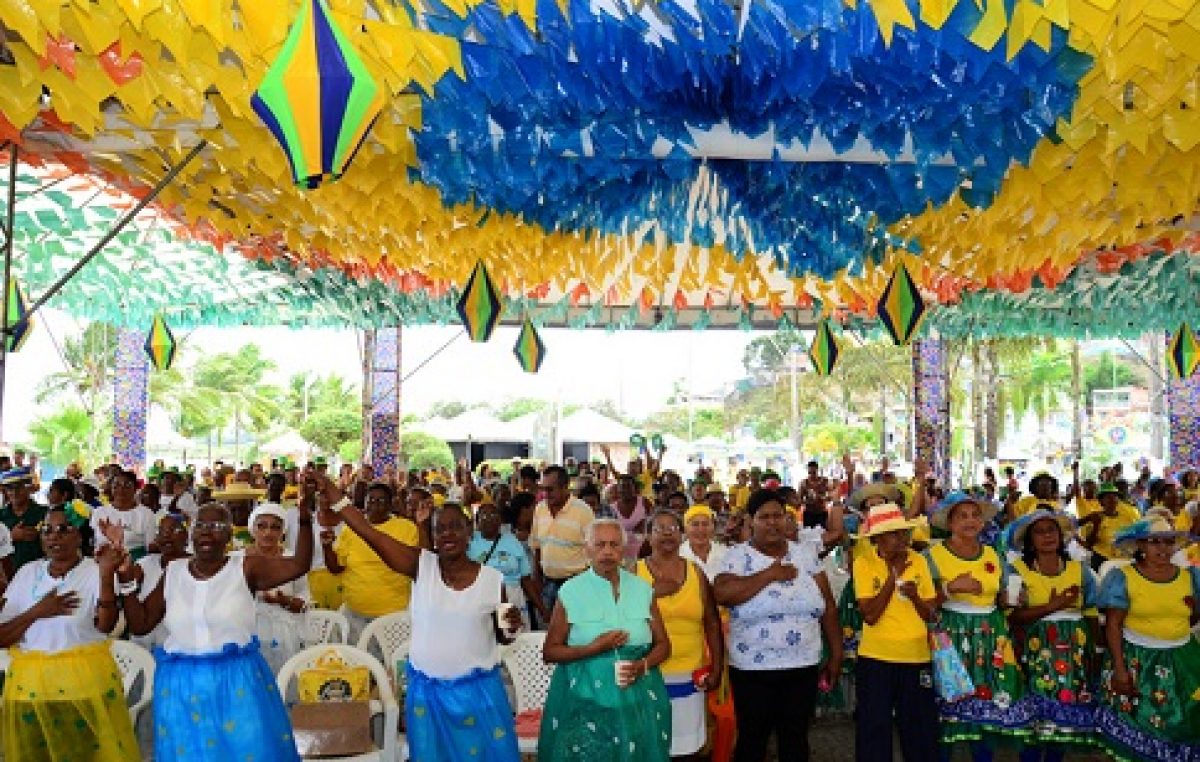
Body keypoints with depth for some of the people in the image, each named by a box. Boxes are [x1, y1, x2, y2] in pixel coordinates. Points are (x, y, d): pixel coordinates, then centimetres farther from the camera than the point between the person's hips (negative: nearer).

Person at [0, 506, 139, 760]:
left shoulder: (94, 571, -5)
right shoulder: (28, 573, 6)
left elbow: (106, 626, -21)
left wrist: (106, 575, -33)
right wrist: (37, 612, -15)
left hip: (86, 682, -4)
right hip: (29, 685, 4)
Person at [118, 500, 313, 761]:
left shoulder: (245, 567, -4)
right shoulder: (174, 572, 5)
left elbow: (299, 565, -15)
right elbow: (140, 624, 8)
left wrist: (305, 519, -28)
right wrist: (126, 578, -3)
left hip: (238, 683, -2)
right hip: (183, 686, 3)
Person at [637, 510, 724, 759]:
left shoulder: (696, 572, 5)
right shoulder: (634, 572, -2)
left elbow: (712, 623, 8)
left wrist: (717, 668, 6)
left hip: (688, 677, 2)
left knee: (685, 743, 9)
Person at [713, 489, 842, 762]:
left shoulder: (805, 553, 6)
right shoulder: (737, 555, -5)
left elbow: (828, 606, 8)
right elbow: (722, 594, -23)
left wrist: (835, 654, 5)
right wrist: (770, 574, -18)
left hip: (803, 667, 3)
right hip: (752, 670, -3)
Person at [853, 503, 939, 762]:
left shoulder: (919, 561, 1)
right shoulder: (864, 562, -8)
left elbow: (931, 615, 3)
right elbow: (870, 616, -16)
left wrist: (914, 596, -17)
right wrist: (894, 574, -17)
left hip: (917, 658, 3)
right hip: (876, 658, -2)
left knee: (920, 732, 10)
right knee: (874, 732, 7)